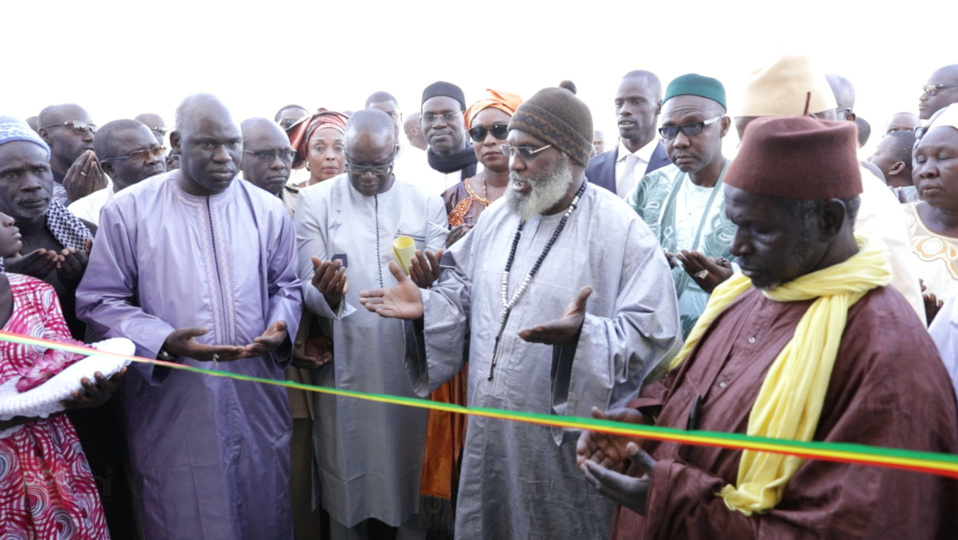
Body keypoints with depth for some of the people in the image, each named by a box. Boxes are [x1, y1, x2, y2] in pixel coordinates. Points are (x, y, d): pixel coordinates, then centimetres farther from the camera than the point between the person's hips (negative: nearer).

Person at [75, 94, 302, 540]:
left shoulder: (267, 209, 2)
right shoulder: (127, 211, -6)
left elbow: (286, 286, 12)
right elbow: (99, 302, -3)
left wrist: (280, 327, -9)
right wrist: (164, 341, -19)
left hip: (258, 401, 3)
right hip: (172, 406, -2)